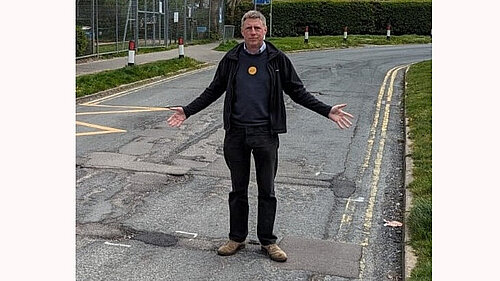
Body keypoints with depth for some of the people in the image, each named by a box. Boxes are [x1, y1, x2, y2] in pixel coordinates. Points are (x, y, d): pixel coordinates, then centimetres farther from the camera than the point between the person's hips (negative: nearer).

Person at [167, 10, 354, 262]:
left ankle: (268, 241, 21)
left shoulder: (277, 59, 0)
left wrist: (327, 111, -3)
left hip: (266, 133, -1)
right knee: (238, 189, 12)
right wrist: (187, 111, 4)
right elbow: (213, 91, 11)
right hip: (236, 133, 1)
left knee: (267, 191, 8)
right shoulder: (231, 59, 4)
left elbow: (297, 91, 5)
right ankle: (237, 238, 26)